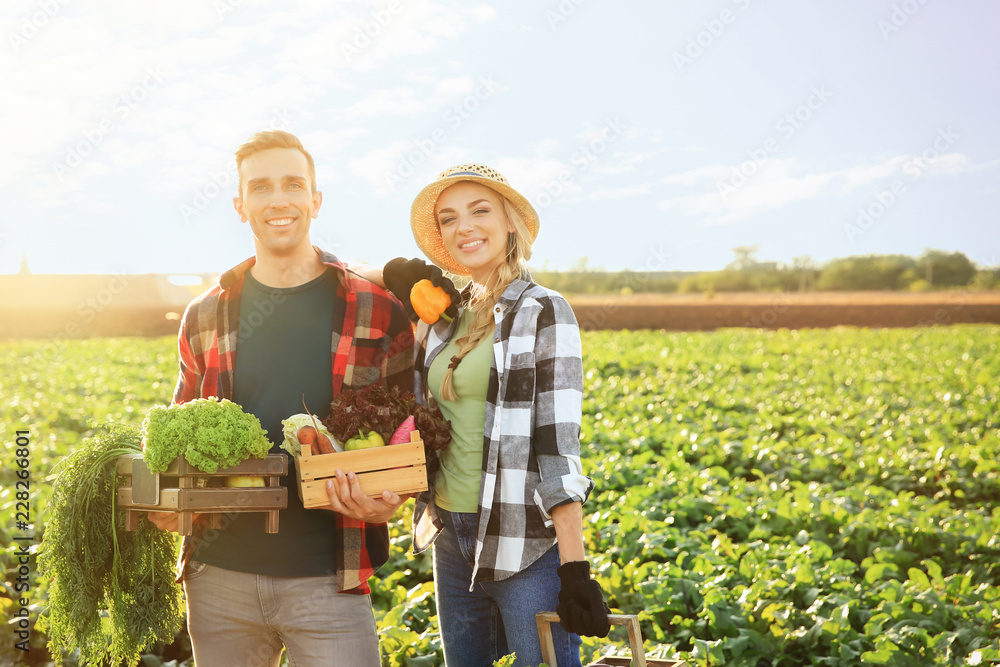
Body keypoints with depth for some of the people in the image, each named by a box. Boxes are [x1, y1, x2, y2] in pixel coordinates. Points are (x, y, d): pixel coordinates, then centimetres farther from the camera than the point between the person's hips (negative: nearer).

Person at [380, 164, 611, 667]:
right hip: (454, 539, 7)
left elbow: (559, 444, -14)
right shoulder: (446, 315, 10)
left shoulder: (543, 313, -9)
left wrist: (575, 568, -20)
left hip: (526, 546, -7)